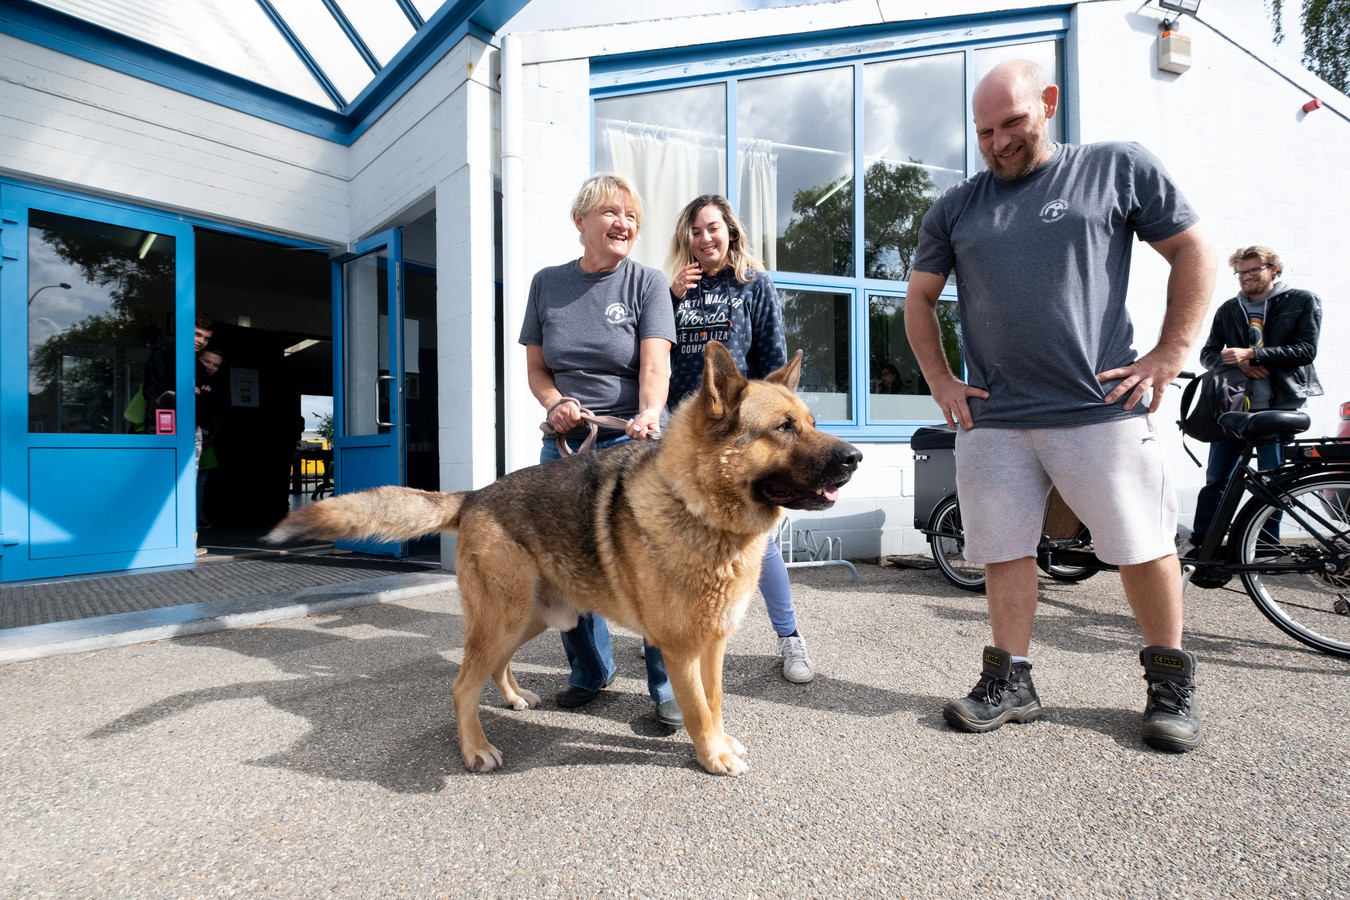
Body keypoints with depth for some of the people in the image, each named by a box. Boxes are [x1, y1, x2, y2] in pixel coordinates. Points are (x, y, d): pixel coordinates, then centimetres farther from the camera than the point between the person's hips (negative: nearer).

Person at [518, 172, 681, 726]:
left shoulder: (646, 282, 3)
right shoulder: (547, 283, 12)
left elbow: (655, 363, -10)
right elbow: (536, 366, 13)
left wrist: (648, 415, -29)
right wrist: (555, 402, -8)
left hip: (632, 442, -3)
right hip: (565, 441, 4)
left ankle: (669, 687, 8)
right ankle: (591, 673, 29)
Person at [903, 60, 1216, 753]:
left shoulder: (1119, 168, 7)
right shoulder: (956, 207, 13)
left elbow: (1194, 252, 9)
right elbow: (919, 298, 17)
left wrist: (1170, 354, -1)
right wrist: (941, 382, 7)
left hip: (1102, 409, -2)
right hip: (991, 419, 2)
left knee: (1144, 547, 6)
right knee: (1003, 552, 6)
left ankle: (1172, 682, 28)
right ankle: (1011, 681, 20)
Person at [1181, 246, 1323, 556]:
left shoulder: (1303, 301, 5)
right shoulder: (1228, 310, 13)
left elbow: (1305, 350, -5)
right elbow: (1208, 353, 9)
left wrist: (1252, 353, -17)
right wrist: (1238, 363, -10)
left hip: (1279, 407, -2)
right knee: (1216, 478, 2)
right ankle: (1199, 542, 9)